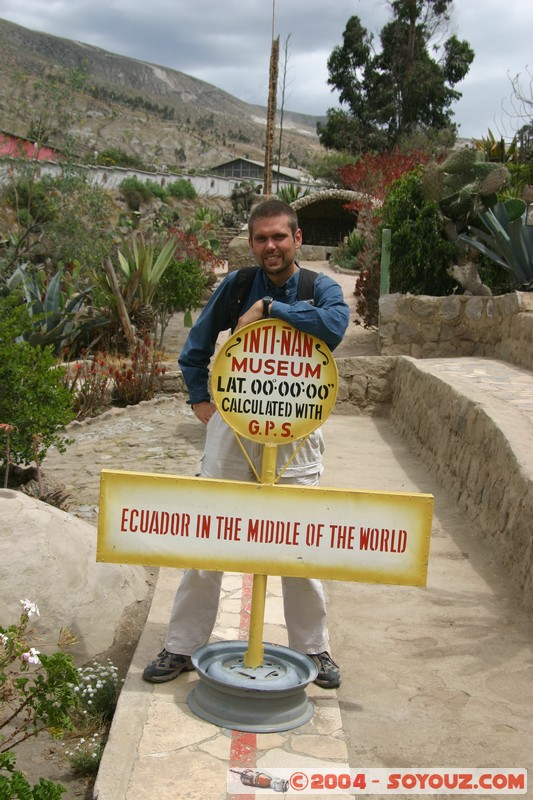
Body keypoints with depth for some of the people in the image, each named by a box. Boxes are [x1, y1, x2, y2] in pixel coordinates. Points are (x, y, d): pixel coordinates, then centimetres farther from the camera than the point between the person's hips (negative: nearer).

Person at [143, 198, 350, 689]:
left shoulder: (320, 288, -4)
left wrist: (270, 307, -23)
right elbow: (196, 347, 13)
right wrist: (201, 399, 5)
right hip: (232, 423, 2)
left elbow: (335, 326, -29)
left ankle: (313, 648, 26)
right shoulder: (235, 286, 2)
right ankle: (183, 646, 20)